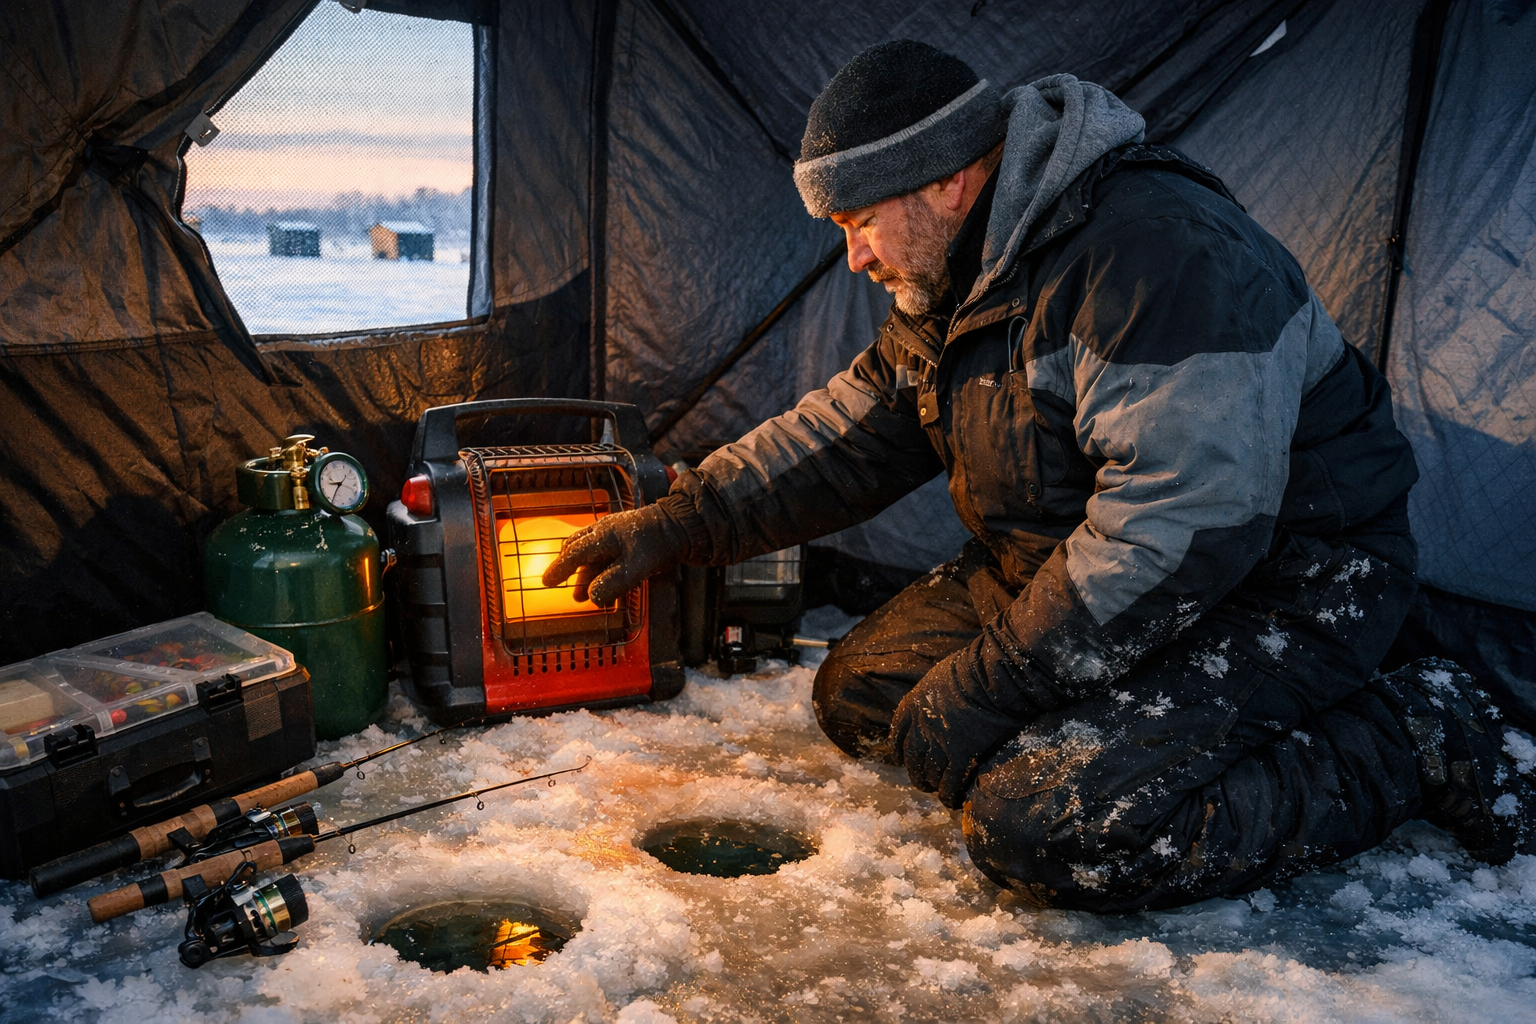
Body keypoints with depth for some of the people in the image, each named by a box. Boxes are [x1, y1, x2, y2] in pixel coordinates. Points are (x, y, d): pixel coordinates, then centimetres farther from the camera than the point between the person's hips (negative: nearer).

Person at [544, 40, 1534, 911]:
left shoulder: (1154, 248, -27)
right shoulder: (953, 284, 4)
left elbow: (1181, 526, -32)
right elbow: (847, 435, 12)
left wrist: (986, 689, -26)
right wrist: (675, 525, 5)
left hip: (1279, 584, -9)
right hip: (1073, 573, 9)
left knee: (1042, 828, -26)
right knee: (860, 691, 6)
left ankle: (1414, 741, -8)